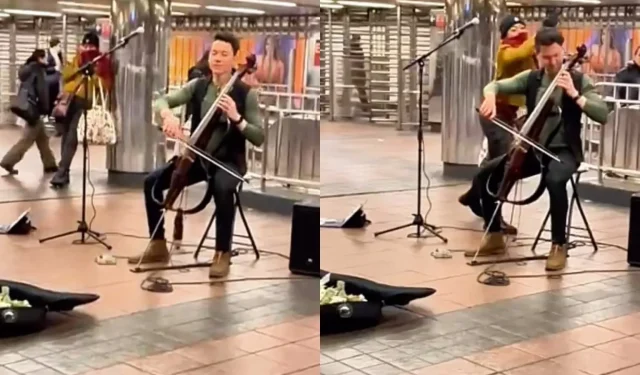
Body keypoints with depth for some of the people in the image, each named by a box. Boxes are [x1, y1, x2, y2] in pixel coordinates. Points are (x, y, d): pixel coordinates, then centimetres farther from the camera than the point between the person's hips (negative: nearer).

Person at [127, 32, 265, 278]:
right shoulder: (197, 86, 4)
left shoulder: (246, 94, -7)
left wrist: (236, 118, -26)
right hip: (197, 157, 5)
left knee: (222, 189, -38)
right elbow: (162, 101, -7)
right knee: (152, 181, -13)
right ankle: (158, 246, 2)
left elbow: (259, 138, -10)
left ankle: (222, 254, -21)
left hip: (229, 161, -4)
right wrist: (168, 115, -30)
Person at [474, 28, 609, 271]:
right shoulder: (530, 79, 7)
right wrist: (491, 96, -22)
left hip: (564, 151, -4)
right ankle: (495, 237, 5)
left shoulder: (578, 80, -2)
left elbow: (603, 115, -11)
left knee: (554, 180, -38)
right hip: (532, 148, 5)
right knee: (486, 173, -10)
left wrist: (575, 95, -23)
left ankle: (559, 246, -22)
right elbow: (496, 85, 2)